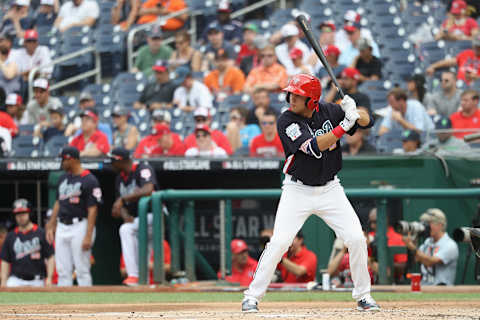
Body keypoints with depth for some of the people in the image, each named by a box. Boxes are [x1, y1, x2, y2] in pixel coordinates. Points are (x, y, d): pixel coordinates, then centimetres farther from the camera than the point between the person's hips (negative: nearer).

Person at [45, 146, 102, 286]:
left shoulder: (89, 180, -10)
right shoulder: (63, 178, 14)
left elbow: (92, 210, -14)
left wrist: (88, 236, -20)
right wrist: (51, 226, 15)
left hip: (80, 226, -8)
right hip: (62, 227, 8)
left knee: (82, 270, -5)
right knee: (63, 271, 7)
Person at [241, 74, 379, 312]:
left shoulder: (328, 112, -3)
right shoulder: (286, 121, -15)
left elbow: (367, 121, 2)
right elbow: (314, 147, -28)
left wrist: (355, 113, -20)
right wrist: (345, 124, -31)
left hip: (330, 189, 3)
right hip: (297, 191, -3)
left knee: (356, 239, -5)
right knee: (279, 242, -13)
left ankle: (363, 295, 11)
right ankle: (252, 296, -3)